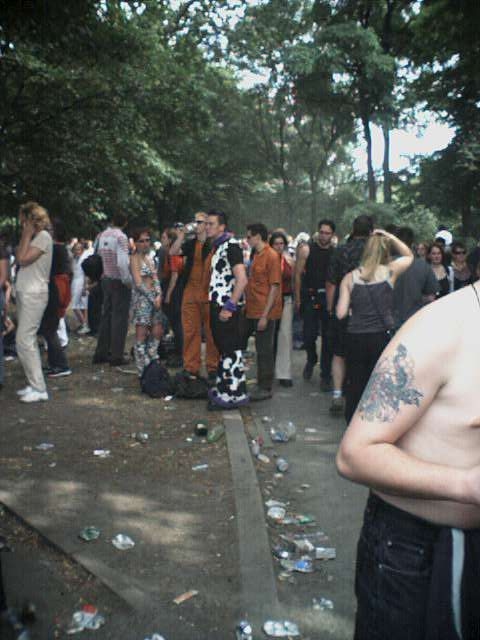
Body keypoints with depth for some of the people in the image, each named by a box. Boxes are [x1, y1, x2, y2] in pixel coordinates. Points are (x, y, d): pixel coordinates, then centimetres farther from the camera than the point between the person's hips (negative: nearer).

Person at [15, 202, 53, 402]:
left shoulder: (43, 236, -10)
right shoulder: (34, 237, 18)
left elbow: (23, 259, -17)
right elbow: (19, 259, 13)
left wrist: (27, 235, -9)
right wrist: (25, 236, 11)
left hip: (33, 295, -9)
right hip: (24, 293, 9)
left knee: (24, 341, -12)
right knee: (28, 341, 10)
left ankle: (38, 389, -8)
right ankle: (34, 384, 17)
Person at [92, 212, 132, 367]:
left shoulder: (102, 235, 5)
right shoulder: (121, 237, -15)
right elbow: (122, 261, -23)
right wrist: (128, 280, -14)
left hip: (106, 279, 7)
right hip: (119, 282, -7)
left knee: (106, 316, 14)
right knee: (120, 318, -1)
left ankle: (100, 353, 19)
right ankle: (116, 356, 2)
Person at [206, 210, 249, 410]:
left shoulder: (231, 245, -13)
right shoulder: (218, 246, 15)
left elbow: (242, 279, -22)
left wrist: (230, 307, -22)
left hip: (227, 309, -9)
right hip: (217, 306, 9)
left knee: (231, 352, -2)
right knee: (223, 350, 16)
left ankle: (233, 395, 6)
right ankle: (223, 389, 27)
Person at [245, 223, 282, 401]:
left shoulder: (271, 256, -11)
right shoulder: (255, 255, 14)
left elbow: (274, 287, -15)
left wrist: (265, 315, -18)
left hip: (264, 313, -9)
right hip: (251, 311, 9)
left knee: (264, 350, 0)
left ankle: (265, 388, 12)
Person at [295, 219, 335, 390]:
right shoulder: (307, 249, -2)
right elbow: (298, 274, -1)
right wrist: (298, 298, -4)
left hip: (329, 298, 1)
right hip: (310, 297, -1)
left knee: (328, 338, 3)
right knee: (309, 335, -1)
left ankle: (326, 375, 13)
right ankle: (311, 360, 31)